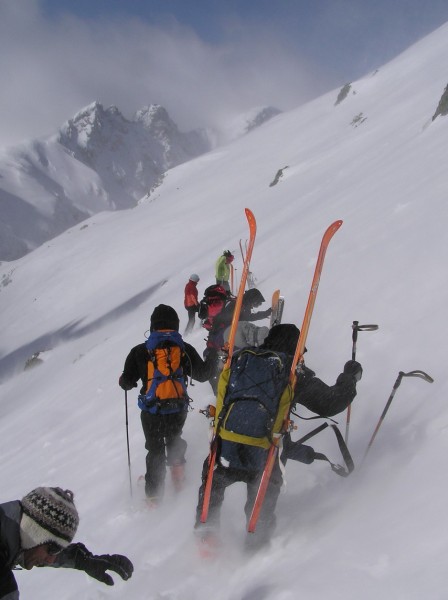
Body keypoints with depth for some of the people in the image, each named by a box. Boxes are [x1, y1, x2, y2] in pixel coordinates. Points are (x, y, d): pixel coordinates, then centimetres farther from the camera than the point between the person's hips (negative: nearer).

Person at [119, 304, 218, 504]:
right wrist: (213, 353, 13)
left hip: (150, 412, 0)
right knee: (174, 438, 33)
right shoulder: (184, 350, -13)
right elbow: (202, 374, -2)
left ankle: (154, 493, 23)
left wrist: (123, 381, 17)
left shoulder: (139, 351, -14)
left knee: (155, 450, 18)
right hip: (178, 410, 0)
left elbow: (127, 382, -8)